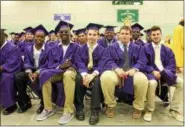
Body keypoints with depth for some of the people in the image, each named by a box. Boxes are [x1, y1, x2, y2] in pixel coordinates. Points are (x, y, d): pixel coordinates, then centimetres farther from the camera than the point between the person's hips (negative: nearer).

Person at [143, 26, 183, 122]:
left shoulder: (167, 50, 14)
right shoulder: (145, 48, 3)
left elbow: (172, 65, 7)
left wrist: (163, 71, -14)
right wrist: (153, 71, -20)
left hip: (165, 73, 5)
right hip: (151, 73, -4)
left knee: (181, 83, -17)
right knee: (152, 83, -37)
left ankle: (174, 110, -2)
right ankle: (149, 110, -17)